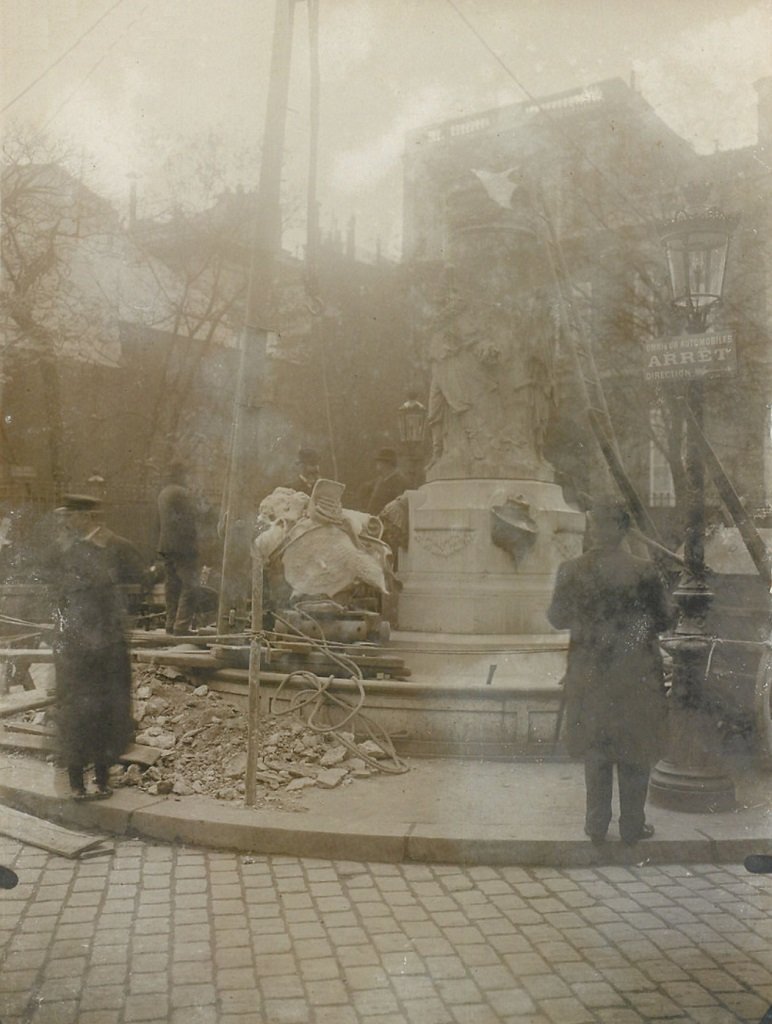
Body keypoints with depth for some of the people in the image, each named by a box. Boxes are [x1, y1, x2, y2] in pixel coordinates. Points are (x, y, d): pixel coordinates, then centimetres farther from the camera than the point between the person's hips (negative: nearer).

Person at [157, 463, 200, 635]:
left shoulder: (163, 493, 15)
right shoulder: (182, 493, -12)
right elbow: (189, 520, -16)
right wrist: (193, 545, -11)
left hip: (165, 545, 9)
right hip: (181, 545, -9)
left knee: (172, 585, 13)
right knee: (189, 585, -6)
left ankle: (171, 624, 16)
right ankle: (182, 626, -9)